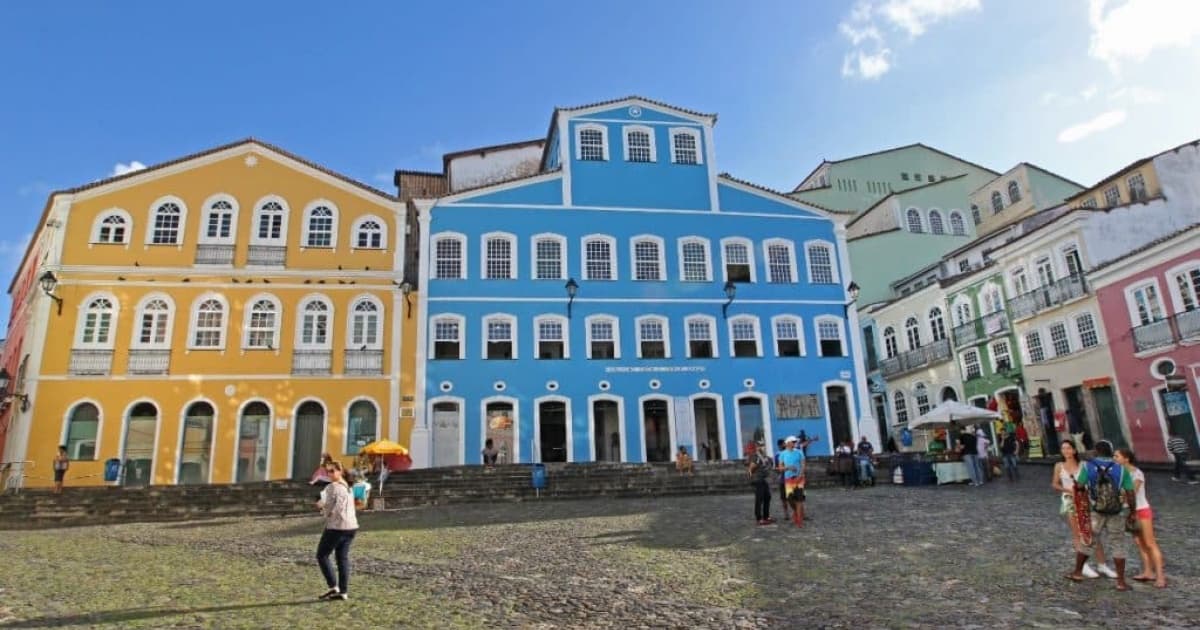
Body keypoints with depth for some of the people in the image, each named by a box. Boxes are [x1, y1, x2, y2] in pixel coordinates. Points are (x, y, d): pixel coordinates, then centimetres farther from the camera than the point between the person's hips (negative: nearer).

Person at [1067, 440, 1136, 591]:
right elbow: (1130, 493, -7)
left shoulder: (1088, 467, -7)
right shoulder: (1121, 470, -5)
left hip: (1094, 513, 0)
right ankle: (1121, 582, 12)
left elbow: (1079, 487, -12)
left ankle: (1078, 573, 25)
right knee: (1117, 547, 10)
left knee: (1085, 541, 14)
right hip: (1116, 515, 0)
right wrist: (1133, 513, 5)